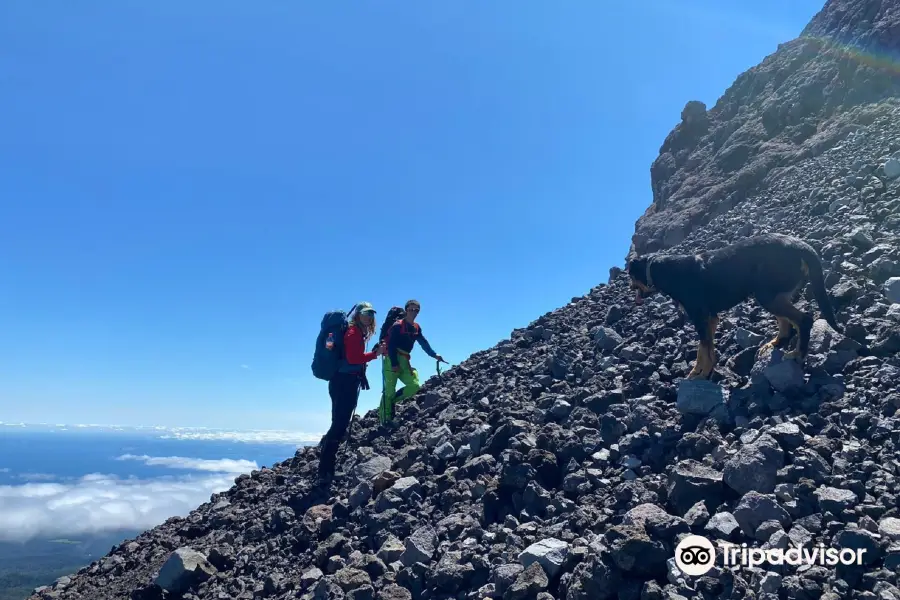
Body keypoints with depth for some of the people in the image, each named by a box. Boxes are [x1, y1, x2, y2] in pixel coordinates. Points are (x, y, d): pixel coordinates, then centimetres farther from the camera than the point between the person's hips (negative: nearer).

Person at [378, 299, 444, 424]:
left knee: (414, 386, -7)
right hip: (392, 360, -7)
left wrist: (434, 355, 0)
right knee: (389, 390, -6)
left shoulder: (416, 328, 12)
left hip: (404, 361, 7)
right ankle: (385, 420, 1)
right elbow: (391, 345, -16)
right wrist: (394, 364, -22)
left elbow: (424, 343, 12)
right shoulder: (398, 325, -11)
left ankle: (392, 401, 12)